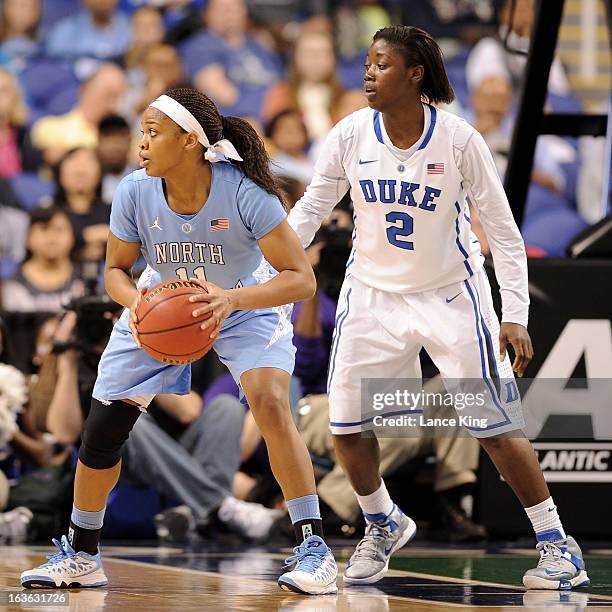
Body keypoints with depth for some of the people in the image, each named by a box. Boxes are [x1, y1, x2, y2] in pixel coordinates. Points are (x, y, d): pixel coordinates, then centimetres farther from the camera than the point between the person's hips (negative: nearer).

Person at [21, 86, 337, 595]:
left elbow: (301, 278, -31)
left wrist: (230, 300, -47)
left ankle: (312, 546, -18)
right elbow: (116, 269, -6)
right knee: (102, 429, 0)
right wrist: (133, 301, -30)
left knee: (269, 401, -28)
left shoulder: (244, 191, -33)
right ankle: (81, 555, 22)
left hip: (247, 303, -3)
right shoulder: (135, 192, -23)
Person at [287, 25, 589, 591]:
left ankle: (557, 546, 7)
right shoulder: (350, 136, -10)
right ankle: (383, 525, 26)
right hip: (373, 291, 3)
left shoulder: (458, 140, -17)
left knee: (495, 427, -6)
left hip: (451, 295, -3)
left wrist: (515, 315, -18)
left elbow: (503, 231, -12)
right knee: (346, 425, -2)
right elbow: (310, 210, 0)